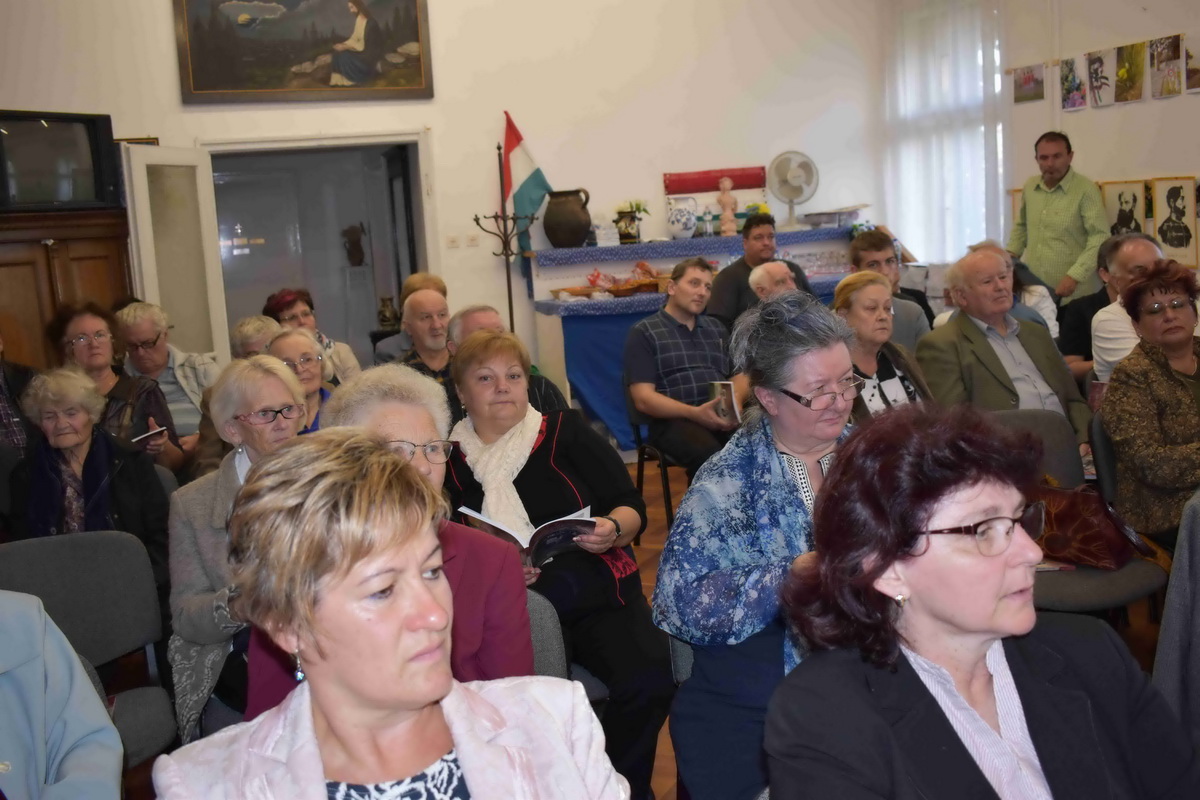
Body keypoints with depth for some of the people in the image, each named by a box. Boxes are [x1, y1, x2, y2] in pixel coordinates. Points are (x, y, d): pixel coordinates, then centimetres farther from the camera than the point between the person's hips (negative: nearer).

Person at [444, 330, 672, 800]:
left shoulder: (565, 434, 7)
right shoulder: (447, 461, 5)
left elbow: (632, 506, 9)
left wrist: (613, 529, -13)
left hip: (598, 593, 1)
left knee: (648, 681, -23)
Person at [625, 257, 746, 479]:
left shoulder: (715, 328, 25)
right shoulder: (644, 332, 7)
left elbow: (738, 376, 20)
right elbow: (643, 398, -3)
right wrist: (694, 413, -17)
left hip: (722, 415, 5)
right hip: (674, 420, -5)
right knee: (710, 457, -37)